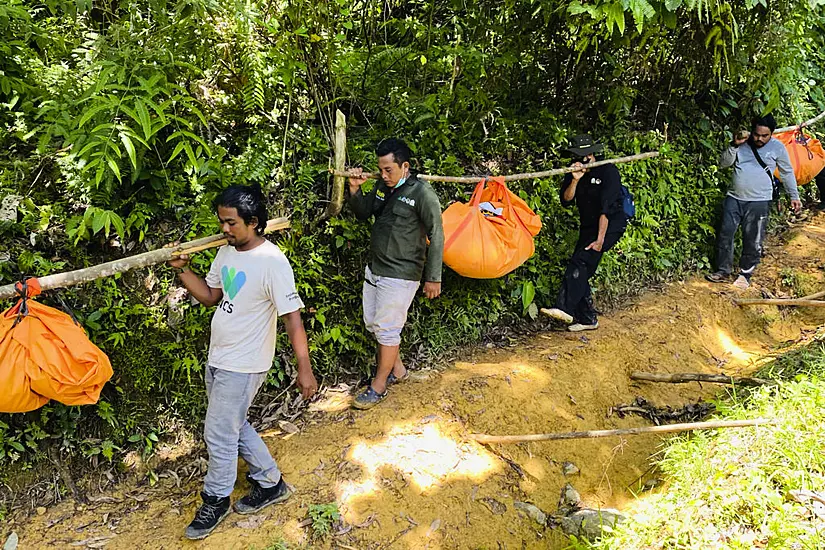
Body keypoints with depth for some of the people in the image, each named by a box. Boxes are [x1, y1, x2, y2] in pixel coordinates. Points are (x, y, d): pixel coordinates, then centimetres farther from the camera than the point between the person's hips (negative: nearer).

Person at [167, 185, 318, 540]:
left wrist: (304, 368, -25)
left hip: (243, 366, -9)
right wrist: (182, 270, -3)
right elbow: (210, 297, 12)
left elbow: (292, 316, -24)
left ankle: (215, 502, 27)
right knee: (234, 426, 20)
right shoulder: (226, 252, 2)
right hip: (218, 359, 9)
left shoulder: (272, 262, -23)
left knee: (219, 434, 3)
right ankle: (270, 484, 37)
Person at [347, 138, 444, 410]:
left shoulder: (422, 193, -16)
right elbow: (362, 213, 17)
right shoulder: (382, 186, 4)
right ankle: (397, 369, 36)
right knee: (372, 323, 17)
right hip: (374, 269, 8)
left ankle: (378, 387, 17)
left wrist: (433, 277, -13)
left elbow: (436, 237, -13)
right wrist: (355, 190, -3)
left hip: (400, 275, -8)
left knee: (387, 329, 1)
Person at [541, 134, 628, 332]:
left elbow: (606, 207, -22)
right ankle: (588, 319, 12)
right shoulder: (573, 174, 4)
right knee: (580, 272, 2)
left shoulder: (608, 171, -14)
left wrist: (600, 240, -28)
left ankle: (565, 309, -33)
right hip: (588, 227, 7)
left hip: (611, 225, -7)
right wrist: (575, 180, -22)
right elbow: (566, 201, -6)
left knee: (580, 261, -26)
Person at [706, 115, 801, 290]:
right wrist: (734, 145, -15)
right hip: (734, 198, 2)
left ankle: (745, 273, 16)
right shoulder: (742, 143, 4)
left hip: (759, 202, -2)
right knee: (725, 234, 2)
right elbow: (723, 164, -1)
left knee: (753, 241, 1)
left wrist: (794, 196, 9)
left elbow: (787, 173, 9)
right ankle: (724, 271, 14)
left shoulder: (777, 147, 0)